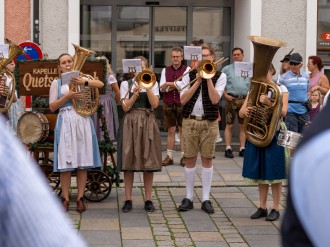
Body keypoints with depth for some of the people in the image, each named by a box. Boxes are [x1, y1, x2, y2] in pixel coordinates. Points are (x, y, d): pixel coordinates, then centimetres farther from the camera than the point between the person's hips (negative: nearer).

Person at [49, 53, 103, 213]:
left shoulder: (82, 79, 13)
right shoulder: (56, 83, 10)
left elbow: (100, 84, -5)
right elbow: (52, 106, 2)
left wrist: (84, 82, -21)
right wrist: (67, 96, -10)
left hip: (82, 122, 1)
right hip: (65, 122, -1)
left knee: (82, 163, 0)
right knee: (65, 163, -4)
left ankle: (80, 198, 5)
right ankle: (65, 199, 2)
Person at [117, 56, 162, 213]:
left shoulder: (152, 84, 8)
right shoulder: (126, 84, 6)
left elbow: (155, 104, -7)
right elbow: (125, 107, -4)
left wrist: (147, 87, -13)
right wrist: (136, 92, -14)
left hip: (148, 123, 1)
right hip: (130, 123, 0)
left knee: (148, 163, 1)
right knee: (129, 161, -1)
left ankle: (148, 199, 8)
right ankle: (128, 199, 6)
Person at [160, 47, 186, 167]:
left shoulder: (187, 70, 2)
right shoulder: (165, 70, 12)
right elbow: (162, 88, 3)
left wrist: (169, 84, -7)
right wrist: (175, 85, -14)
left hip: (182, 104, -3)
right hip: (168, 104, 3)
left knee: (182, 130, -1)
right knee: (171, 131, 5)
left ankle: (183, 156, 3)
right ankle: (169, 156, 7)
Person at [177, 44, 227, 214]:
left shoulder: (220, 76, 2)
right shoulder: (189, 73, 5)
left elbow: (215, 99, -12)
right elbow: (183, 99, -5)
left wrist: (208, 78, -13)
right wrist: (198, 81, -10)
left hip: (209, 122, -1)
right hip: (189, 121, 1)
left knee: (207, 160, 4)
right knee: (190, 160, 5)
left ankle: (206, 199, 10)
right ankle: (189, 197, 14)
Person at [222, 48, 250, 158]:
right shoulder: (227, 69, 7)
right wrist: (226, 95, -9)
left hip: (245, 99, 2)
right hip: (232, 99, -2)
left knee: (243, 125, 5)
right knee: (229, 125, -2)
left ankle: (242, 148, 10)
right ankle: (228, 148, 1)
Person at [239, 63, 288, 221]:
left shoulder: (281, 89, -2)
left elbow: (283, 112, -16)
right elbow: (241, 113, 3)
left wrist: (268, 102, -32)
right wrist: (245, 111, -21)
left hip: (273, 134, -4)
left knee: (274, 173, -1)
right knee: (260, 174, 9)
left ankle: (275, 209, 7)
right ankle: (262, 207, 18)